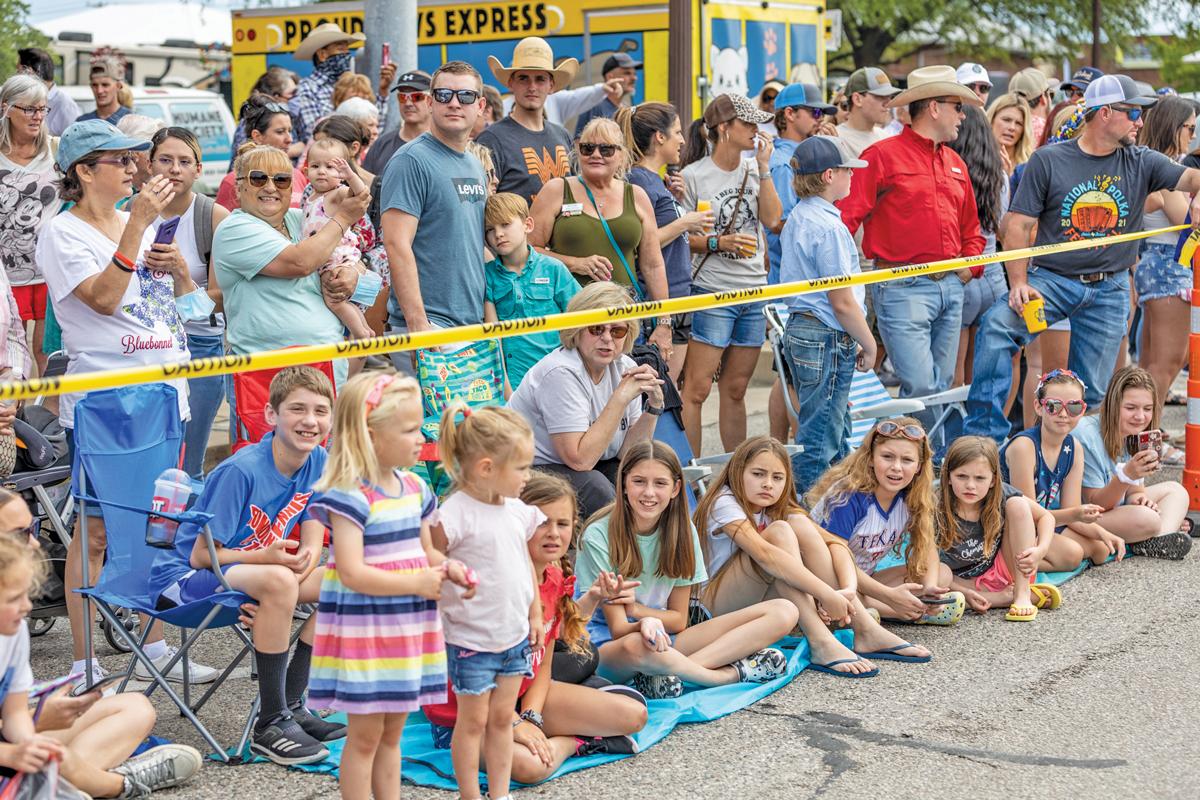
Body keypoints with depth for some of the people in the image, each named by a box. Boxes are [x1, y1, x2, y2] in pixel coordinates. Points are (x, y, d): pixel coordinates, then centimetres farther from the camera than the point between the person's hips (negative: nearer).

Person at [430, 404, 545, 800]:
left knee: (502, 718, 15)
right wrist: (450, 583, -28)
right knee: (473, 722, 6)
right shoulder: (455, 515, -20)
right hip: (470, 639, -6)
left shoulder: (518, 511, 3)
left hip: (514, 634, 6)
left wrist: (535, 614, 15)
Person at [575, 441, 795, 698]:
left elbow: (678, 619, 4)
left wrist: (636, 608, -16)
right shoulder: (599, 536, -12)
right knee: (636, 645, -45)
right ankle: (732, 672, -19)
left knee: (783, 612, -10)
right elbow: (619, 628, -15)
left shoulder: (681, 530, 1)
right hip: (608, 646, -5)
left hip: (666, 640, 5)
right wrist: (646, 623, -38)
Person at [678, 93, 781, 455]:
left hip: (754, 291, 5)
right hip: (711, 293, -5)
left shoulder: (754, 169, 10)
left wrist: (763, 168, -4)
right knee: (696, 390, -6)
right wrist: (719, 242, -20)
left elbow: (772, 220, -1)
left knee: (735, 390, 12)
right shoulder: (694, 176, -5)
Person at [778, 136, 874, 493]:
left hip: (800, 328, 10)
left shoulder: (797, 218, 12)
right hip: (827, 339, -10)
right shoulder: (828, 227, -18)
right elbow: (842, 301, -18)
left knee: (835, 434, 19)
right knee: (820, 443, -3)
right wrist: (868, 344, -4)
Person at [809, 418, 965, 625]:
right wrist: (889, 595, -34)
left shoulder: (911, 498, -5)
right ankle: (917, 614, -32)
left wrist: (929, 587, -24)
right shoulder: (848, 496, -25)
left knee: (943, 573, -5)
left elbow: (927, 545, -2)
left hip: (865, 578, 7)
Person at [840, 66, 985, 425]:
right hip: (903, 288, -7)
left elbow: (970, 224, 29)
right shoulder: (883, 155, -5)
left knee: (941, 385, 9)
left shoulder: (955, 163, 19)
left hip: (951, 286, 7)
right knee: (920, 387, -14)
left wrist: (971, 262, 13)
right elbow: (845, 216, -11)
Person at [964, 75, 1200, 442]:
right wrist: (1018, 283, -16)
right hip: (1051, 278, -2)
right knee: (997, 325, -28)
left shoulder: (1140, 163, 6)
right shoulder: (1048, 160, -2)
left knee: (1090, 393, 4)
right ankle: (984, 433, -22)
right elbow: (1017, 225, -4)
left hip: (1109, 290, 2)